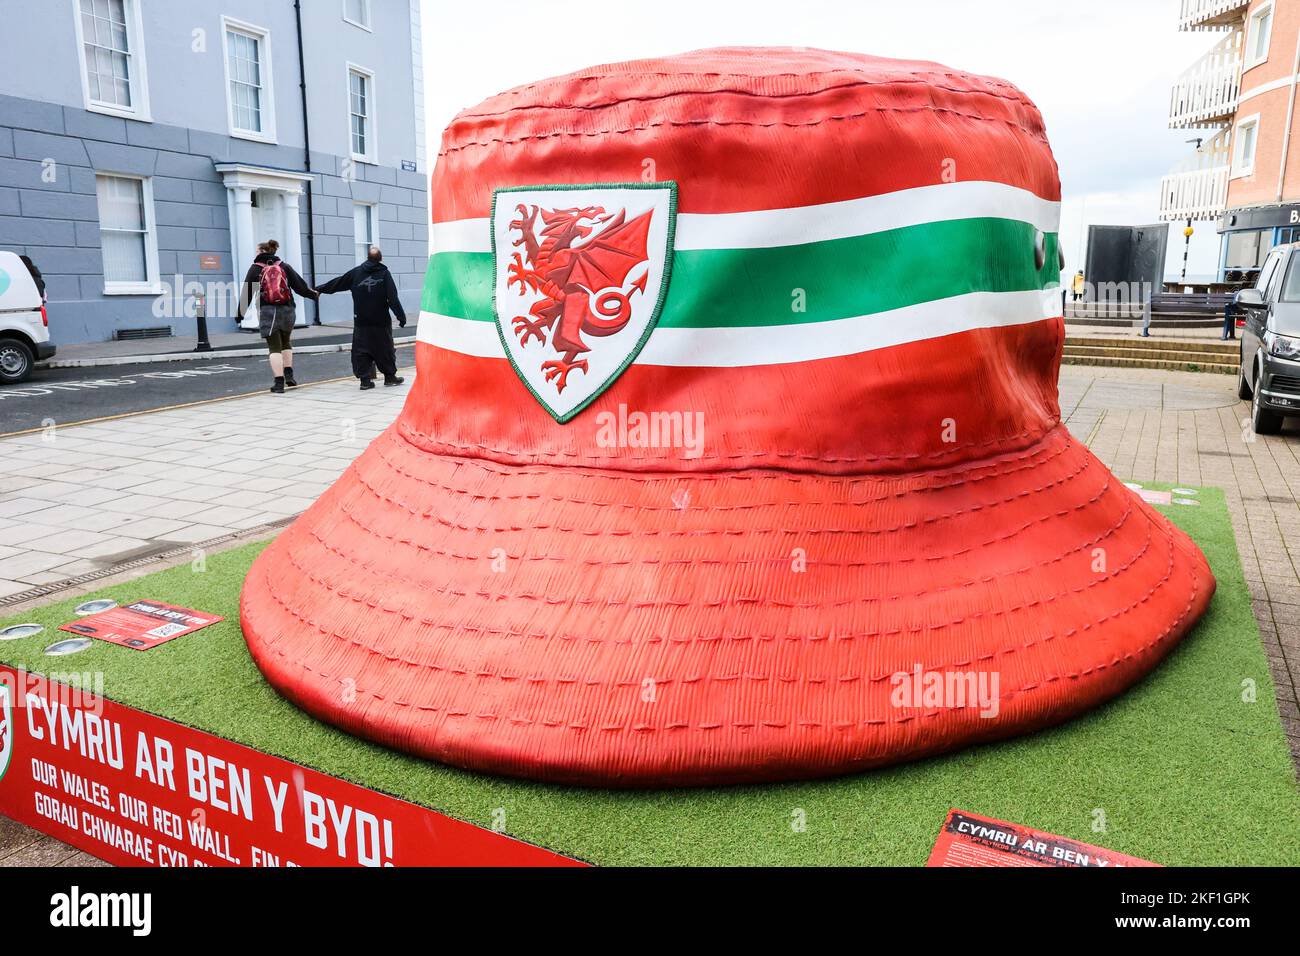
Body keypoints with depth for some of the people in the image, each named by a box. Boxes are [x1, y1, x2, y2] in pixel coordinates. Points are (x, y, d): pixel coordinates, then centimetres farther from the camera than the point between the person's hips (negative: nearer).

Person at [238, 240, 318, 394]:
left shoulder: (255, 269, 2)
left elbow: (247, 292, 1)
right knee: (285, 343, 22)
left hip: (267, 312, -2)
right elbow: (299, 285, 4)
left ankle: (279, 382, -6)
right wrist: (314, 294, 20)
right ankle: (289, 375, 13)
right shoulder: (284, 266, 6)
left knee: (274, 347, 1)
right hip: (287, 310, 2)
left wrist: (241, 313, 9)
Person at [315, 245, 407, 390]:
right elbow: (393, 298, -9)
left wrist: (319, 290, 28)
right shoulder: (384, 273, -2)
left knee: (361, 350, 5)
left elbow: (337, 283, 15)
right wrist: (401, 316, -7)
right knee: (385, 349, 9)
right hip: (381, 322, -2)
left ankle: (365, 379, 0)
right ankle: (390, 376, 16)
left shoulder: (356, 272, 6)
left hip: (361, 321, 2)